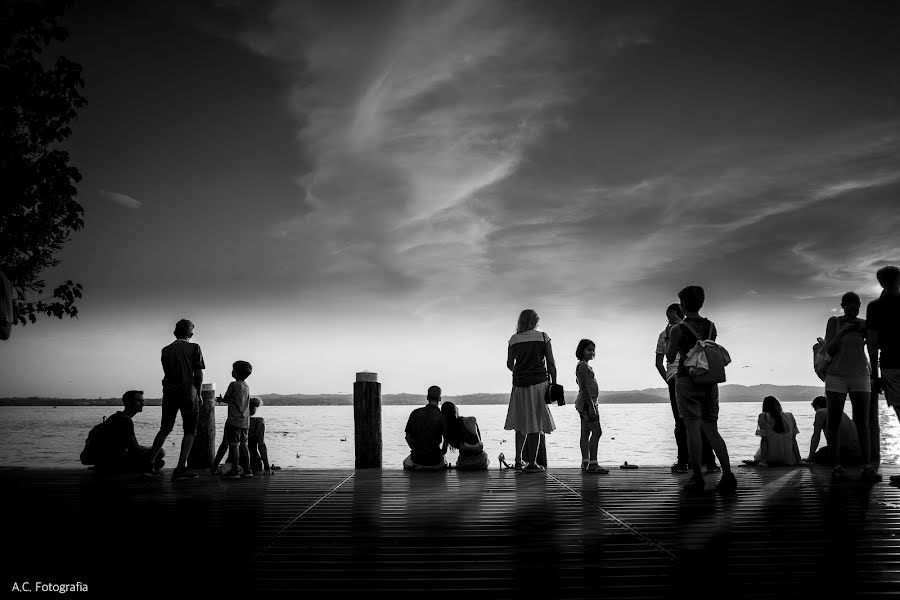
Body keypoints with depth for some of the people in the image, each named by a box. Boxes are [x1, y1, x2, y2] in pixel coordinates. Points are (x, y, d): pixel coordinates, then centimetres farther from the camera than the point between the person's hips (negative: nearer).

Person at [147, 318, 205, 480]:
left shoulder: (166, 350, 9)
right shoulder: (194, 348, -2)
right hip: (188, 391, -4)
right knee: (190, 431, 2)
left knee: (165, 429, 17)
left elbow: (167, 373, 8)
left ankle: (150, 462, 14)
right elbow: (198, 374, -4)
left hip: (169, 391, 4)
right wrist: (198, 393, 6)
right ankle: (181, 468, -5)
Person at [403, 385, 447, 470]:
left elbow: (408, 437, 3)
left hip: (417, 458, 1)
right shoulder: (441, 416, -10)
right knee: (444, 463, 34)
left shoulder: (415, 413, -1)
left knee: (406, 462, 35)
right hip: (435, 459, -1)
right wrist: (442, 453, 9)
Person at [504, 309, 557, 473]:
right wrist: (554, 383, 3)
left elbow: (509, 364, 13)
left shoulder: (513, 340, 5)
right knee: (536, 424, 0)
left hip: (519, 384, 3)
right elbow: (551, 364, -4)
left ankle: (519, 460, 17)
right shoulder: (543, 337, -1)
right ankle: (532, 463, -2)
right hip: (538, 383, -3)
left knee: (521, 423, 15)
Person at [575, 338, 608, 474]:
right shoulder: (583, 365, -12)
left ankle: (585, 463, 10)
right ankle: (592, 464, -15)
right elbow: (585, 387, -19)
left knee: (585, 433, 8)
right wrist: (591, 407, -23)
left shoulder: (585, 365, 19)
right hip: (587, 403, -10)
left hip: (587, 403, 10)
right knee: (597, 431, -13)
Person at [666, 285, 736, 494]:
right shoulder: (711, 326, 6)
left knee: (693, 429, -3)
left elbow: (670, 358, -4)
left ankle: (697, 478, -2)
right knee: (712, 430, 11)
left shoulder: (677, 329, -10)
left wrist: (669, 339, 13)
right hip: (710, 381, 5)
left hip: (687, 380, -5)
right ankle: (728, 475, 3)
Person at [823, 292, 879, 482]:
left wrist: (866, 334, -18)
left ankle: (867, 467, -8)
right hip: (836, 377, -1)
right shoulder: (834, 322, 1)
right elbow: (830, 350, -3)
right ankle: (836, 466, 0)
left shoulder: (864, 324, 5)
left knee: (863, 423, -5)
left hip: (860, 377, 1)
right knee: (833, 423, -3)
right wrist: (842, 333, -17)